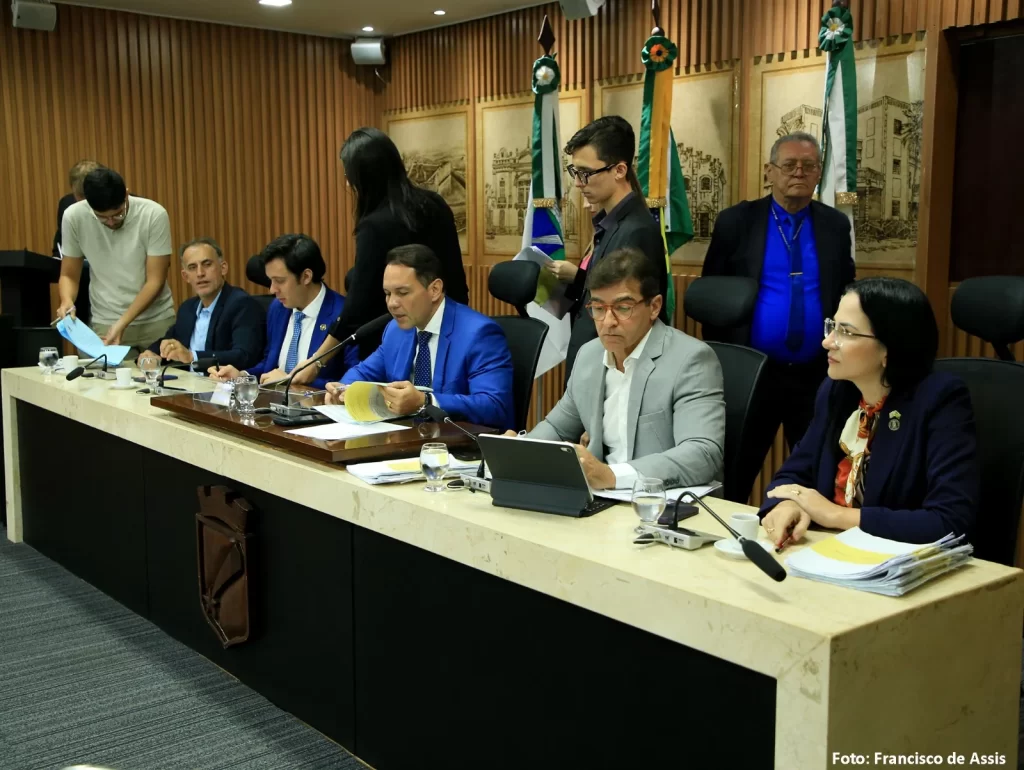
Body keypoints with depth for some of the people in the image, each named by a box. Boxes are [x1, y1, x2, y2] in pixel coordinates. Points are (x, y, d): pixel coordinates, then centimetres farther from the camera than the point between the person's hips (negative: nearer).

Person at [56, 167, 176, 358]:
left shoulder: (154, 215, -15)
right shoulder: (74, 217, -9)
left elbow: (155, 280, -12)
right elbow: (69, 275, 1)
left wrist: (122, 324, -21)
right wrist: (67, 301, -21)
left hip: (156, 321, -1)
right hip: (105, 323, 1)